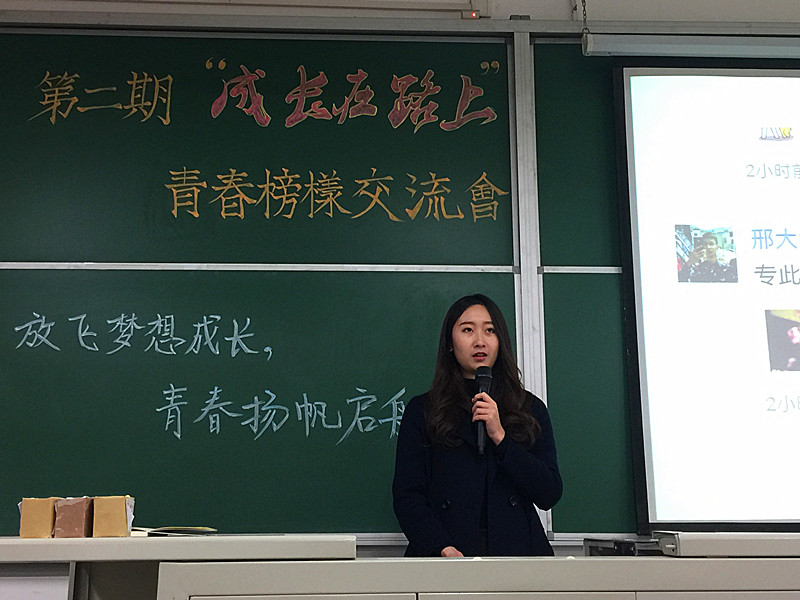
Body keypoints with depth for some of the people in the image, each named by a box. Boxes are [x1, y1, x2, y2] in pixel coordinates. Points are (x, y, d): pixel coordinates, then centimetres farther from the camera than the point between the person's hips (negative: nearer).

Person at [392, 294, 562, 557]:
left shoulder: (531, 408, 16)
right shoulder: (421, 410, 12)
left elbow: (550, 495, 8)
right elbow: (407, 496, 5)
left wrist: (500, 437, -3)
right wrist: (443, 549, -12)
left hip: (517, 550, 1)